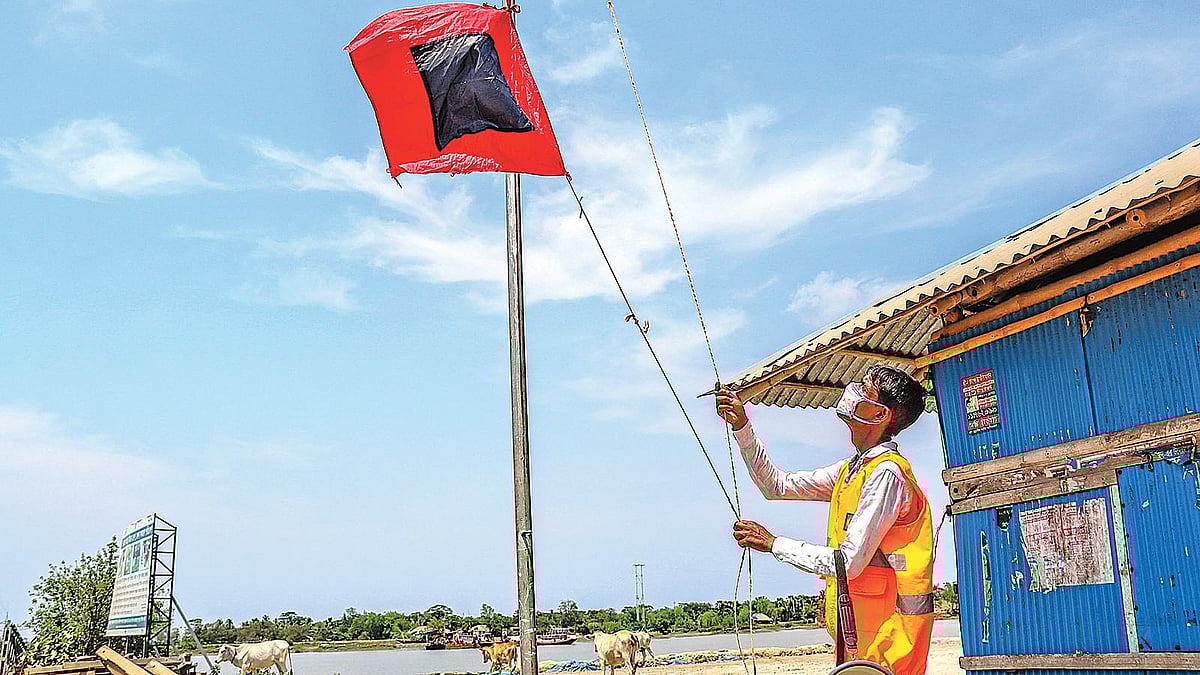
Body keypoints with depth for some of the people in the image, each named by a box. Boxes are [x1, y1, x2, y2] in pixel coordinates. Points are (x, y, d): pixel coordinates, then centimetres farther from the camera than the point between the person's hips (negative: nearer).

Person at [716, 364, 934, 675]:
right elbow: (778, 486, 21)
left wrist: (773, 543, -13)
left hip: (888, 629, -9)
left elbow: (849, 563, -21)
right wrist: (742, 427, 13)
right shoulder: (851, 470, 14)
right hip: (861, 628, 9)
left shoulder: (887, 473, -16)